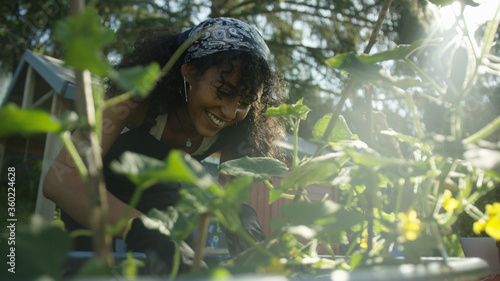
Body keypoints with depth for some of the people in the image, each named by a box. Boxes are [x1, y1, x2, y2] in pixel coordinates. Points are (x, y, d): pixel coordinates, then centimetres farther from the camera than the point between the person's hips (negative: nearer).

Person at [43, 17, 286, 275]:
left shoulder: (229, 131, -21)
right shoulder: (143, 97, -36)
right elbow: (59, 179, -44)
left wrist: (242, 213, -44)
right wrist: (142, 230, -59)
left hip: (158, 194, 3)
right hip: (98, 197, -3)